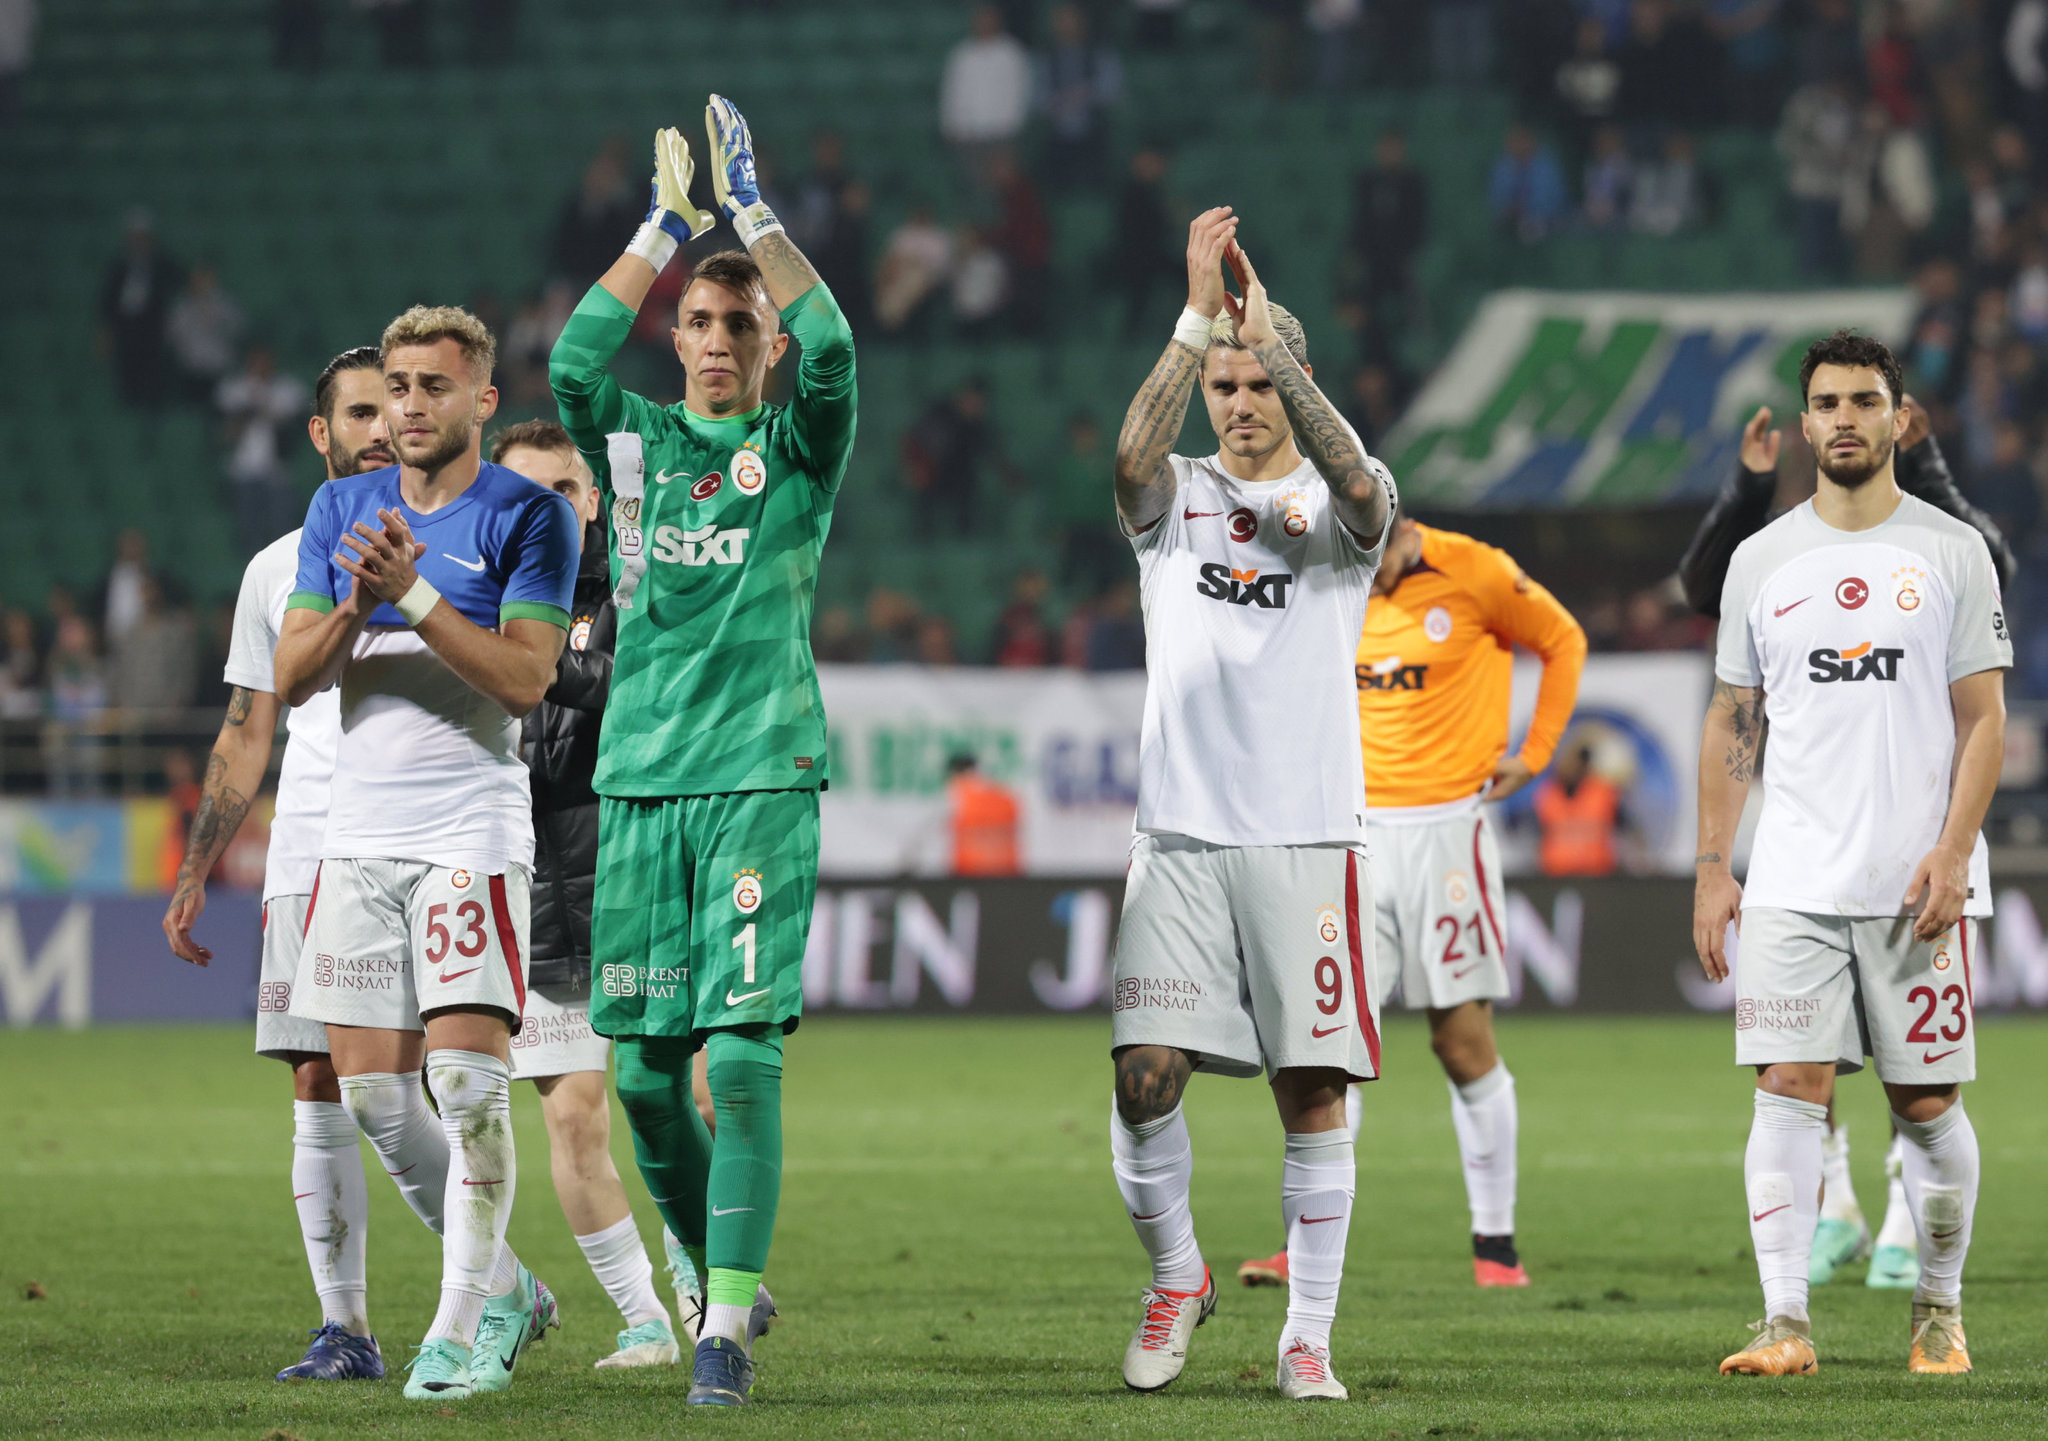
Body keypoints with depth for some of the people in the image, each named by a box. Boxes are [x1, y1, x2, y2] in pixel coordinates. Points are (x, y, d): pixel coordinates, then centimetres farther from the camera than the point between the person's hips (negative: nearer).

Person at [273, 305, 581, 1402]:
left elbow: (526, 677, -12)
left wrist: (415, 595, -21)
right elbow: (290, 676, 7)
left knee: (467, 1080, -14)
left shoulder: (529, 517, -3)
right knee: (372, 1093, 4)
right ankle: (504, 1288, 19)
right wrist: (355, 611, -13)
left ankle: (461, 1325, -8)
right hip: (358, 835, 5)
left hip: (471, 830, -5)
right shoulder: (341, 508, 12)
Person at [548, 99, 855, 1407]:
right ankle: (721, 1282, 22)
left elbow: (832, 353, -15)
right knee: (646, 1070, 3)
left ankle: (730, 1324, -14)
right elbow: (575, 363, -10)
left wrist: (753, 211, -14)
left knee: (744, 1052, -13)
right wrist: (666, 226, -13)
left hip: (765, 776, -3)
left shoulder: (798, 452, 6)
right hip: (641, 782, 3)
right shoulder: (635, 439, 11)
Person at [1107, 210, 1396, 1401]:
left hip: (1309, 836, -1)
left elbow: (1357, 485, -21)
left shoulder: (1337, 507, 5)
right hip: (1183, 839, 1)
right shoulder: (1177, 502, 8)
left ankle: (1309, 1335, 5)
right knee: (1146, 1077, -8)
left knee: (1312, 1090, -2)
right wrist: (1200, 316, -24)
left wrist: (1271, 339, -24)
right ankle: (1178, 1275, 15)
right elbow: (1136, 457, -16)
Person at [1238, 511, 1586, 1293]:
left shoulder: (1474, 575, -9)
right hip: (1359, 829, 4)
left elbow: (1563, 643, 6)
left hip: (1446, 826, -4)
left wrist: (1532, 754, 1)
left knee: (1464, 1043, 0)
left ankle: (1495, 1243, 9)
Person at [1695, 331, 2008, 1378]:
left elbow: (1983, 720, 0)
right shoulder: (1761, 562, 9)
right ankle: (1785, 1324, -9)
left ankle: (1938, 1315, 18)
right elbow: (1731, 723, 13)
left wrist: (1952, 853, -11)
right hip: (1792, 885, 2)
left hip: (1916, 885, -2)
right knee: (1789, 1090, -8)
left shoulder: (1953, 554, 2)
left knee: (1926, 1102, 2)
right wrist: (1712, 871, 7)